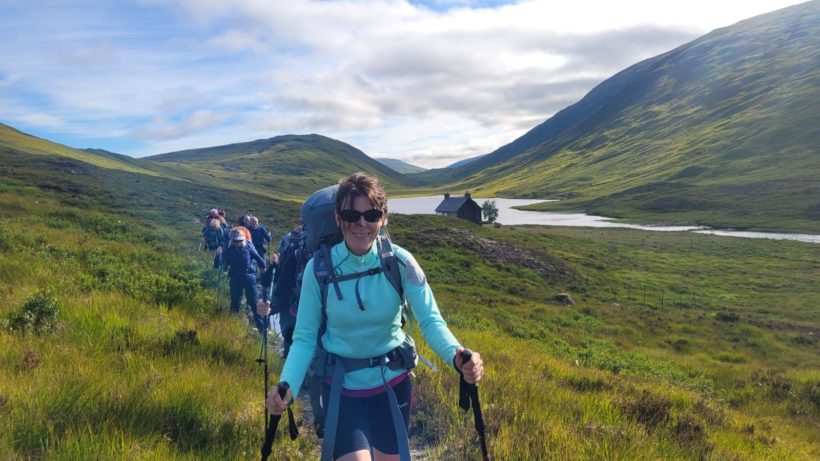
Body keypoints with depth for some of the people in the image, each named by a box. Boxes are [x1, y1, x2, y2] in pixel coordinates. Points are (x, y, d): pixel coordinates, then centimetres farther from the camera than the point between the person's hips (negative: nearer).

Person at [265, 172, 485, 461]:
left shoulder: (400, 262, -17)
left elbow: (431, 321, -20)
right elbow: (304, 337, -12)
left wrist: (457, 356, -40)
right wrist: (287, 386, -28)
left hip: (392, 383, 1)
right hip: (341, 387, -1)